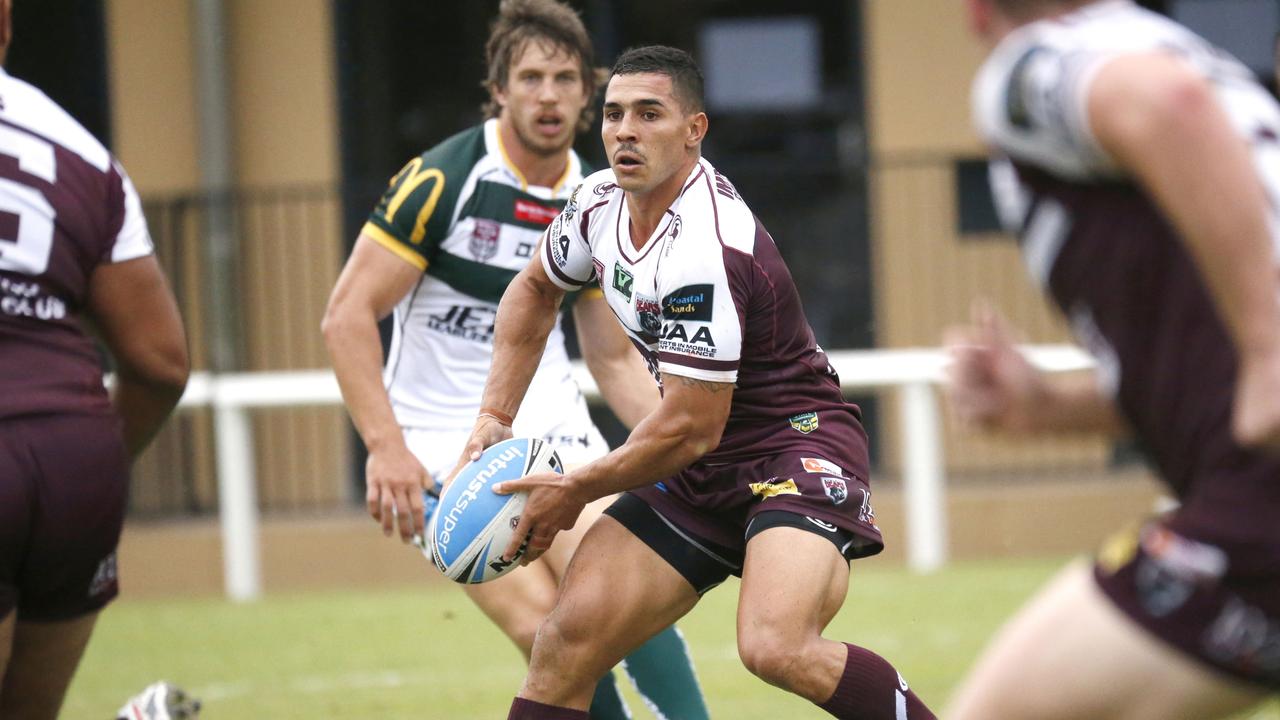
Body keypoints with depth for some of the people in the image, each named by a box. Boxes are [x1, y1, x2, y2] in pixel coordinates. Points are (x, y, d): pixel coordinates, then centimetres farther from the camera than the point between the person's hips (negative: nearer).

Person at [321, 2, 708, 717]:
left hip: (551, 423, 4)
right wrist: (385, 446, -22)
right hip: (442, 441, -4)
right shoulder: (442, 179, -12)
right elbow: (348, 315, -13)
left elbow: (613, 357, 15)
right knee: (545, 626, -18)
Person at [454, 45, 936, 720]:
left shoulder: (704, 248, -26)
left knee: (776, 647, -33)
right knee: (565, 644, -4)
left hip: (796, 444, -8)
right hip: (699, 471, 8)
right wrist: (495, 418, 14)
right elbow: (535, 289, 23)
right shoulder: (601, 202, 1)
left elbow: (690, 428, -21)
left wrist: (576, 490, -7)